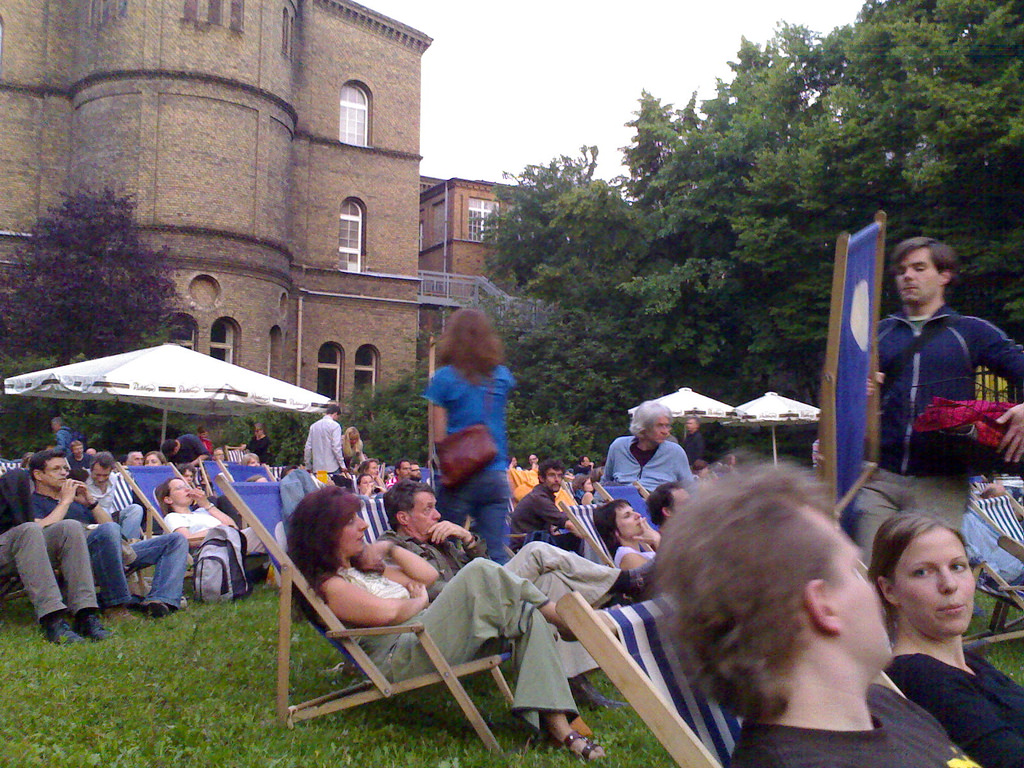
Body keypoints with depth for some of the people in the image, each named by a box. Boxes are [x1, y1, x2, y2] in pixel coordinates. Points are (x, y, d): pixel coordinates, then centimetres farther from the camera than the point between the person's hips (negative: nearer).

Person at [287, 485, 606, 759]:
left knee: (527, 615, -12)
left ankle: (557, 726, -21)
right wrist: (420, 600, 3)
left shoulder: (360, 567, 27)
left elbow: (427, 575, 21)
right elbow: (389, 612, -15)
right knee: (479, 573, -23)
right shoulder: (329, 585, -2)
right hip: (401, 657, -9)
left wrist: (389, 548, 13)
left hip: (428, 640, 9)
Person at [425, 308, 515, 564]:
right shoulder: (502, 377, 8)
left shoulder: (445, 378, -4)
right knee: (496, 555, 3)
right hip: (495, 475, 3)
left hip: (459, 476, -3)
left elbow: (438, 435, -4)